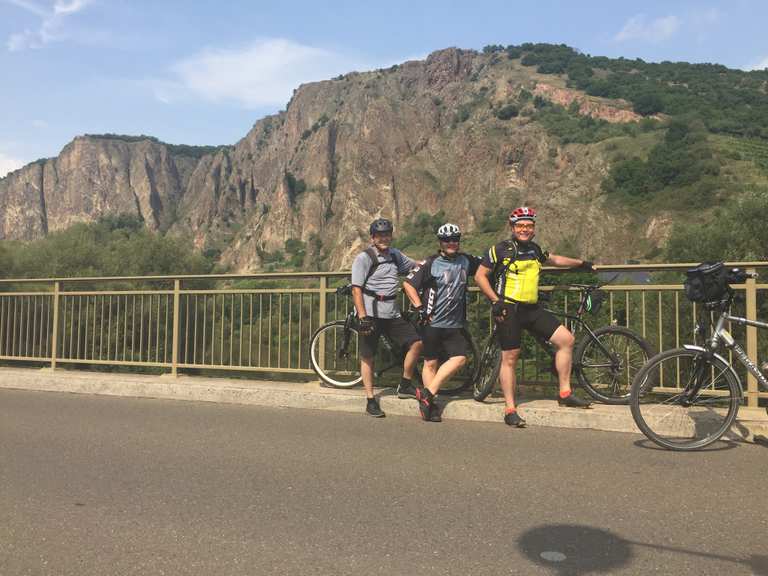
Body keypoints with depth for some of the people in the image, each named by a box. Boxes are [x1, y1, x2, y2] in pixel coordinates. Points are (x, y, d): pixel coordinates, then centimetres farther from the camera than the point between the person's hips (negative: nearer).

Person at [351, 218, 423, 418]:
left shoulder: (395, 254, 12)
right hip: (371, 313, -6)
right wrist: (362, 317, -19)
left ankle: (405, 386, 15)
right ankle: (371, 401, 12)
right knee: (367, 357, 2)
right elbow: (356, 290, -12)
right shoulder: (364, 257, -8)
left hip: (392, 314, 6)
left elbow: (415, 265, 28)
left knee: (416, 342, 0)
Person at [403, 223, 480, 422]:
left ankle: (427, 393, -7)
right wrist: (419, 308, -10)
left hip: (455, 324, 4)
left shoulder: (466, 261, 9)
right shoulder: (431, 263, -4)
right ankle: (431, 405, 12)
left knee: (460, 358, -13)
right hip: (433, 322, -4)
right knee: (431, 363, 2)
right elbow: (408, 284, -5)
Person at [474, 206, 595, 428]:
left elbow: (553, 259, 35)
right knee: (510, 358, -4)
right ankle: (510, 410, 6)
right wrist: (495, 300, -12)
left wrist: (581, 263, 44)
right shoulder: (500, 249, -4)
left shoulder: (535, 250, 15)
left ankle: (565, 394, 8)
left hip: (532, 309, 6)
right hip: (509, 309, -6)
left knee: (566, 339, -2)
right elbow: (480, 275, -4)